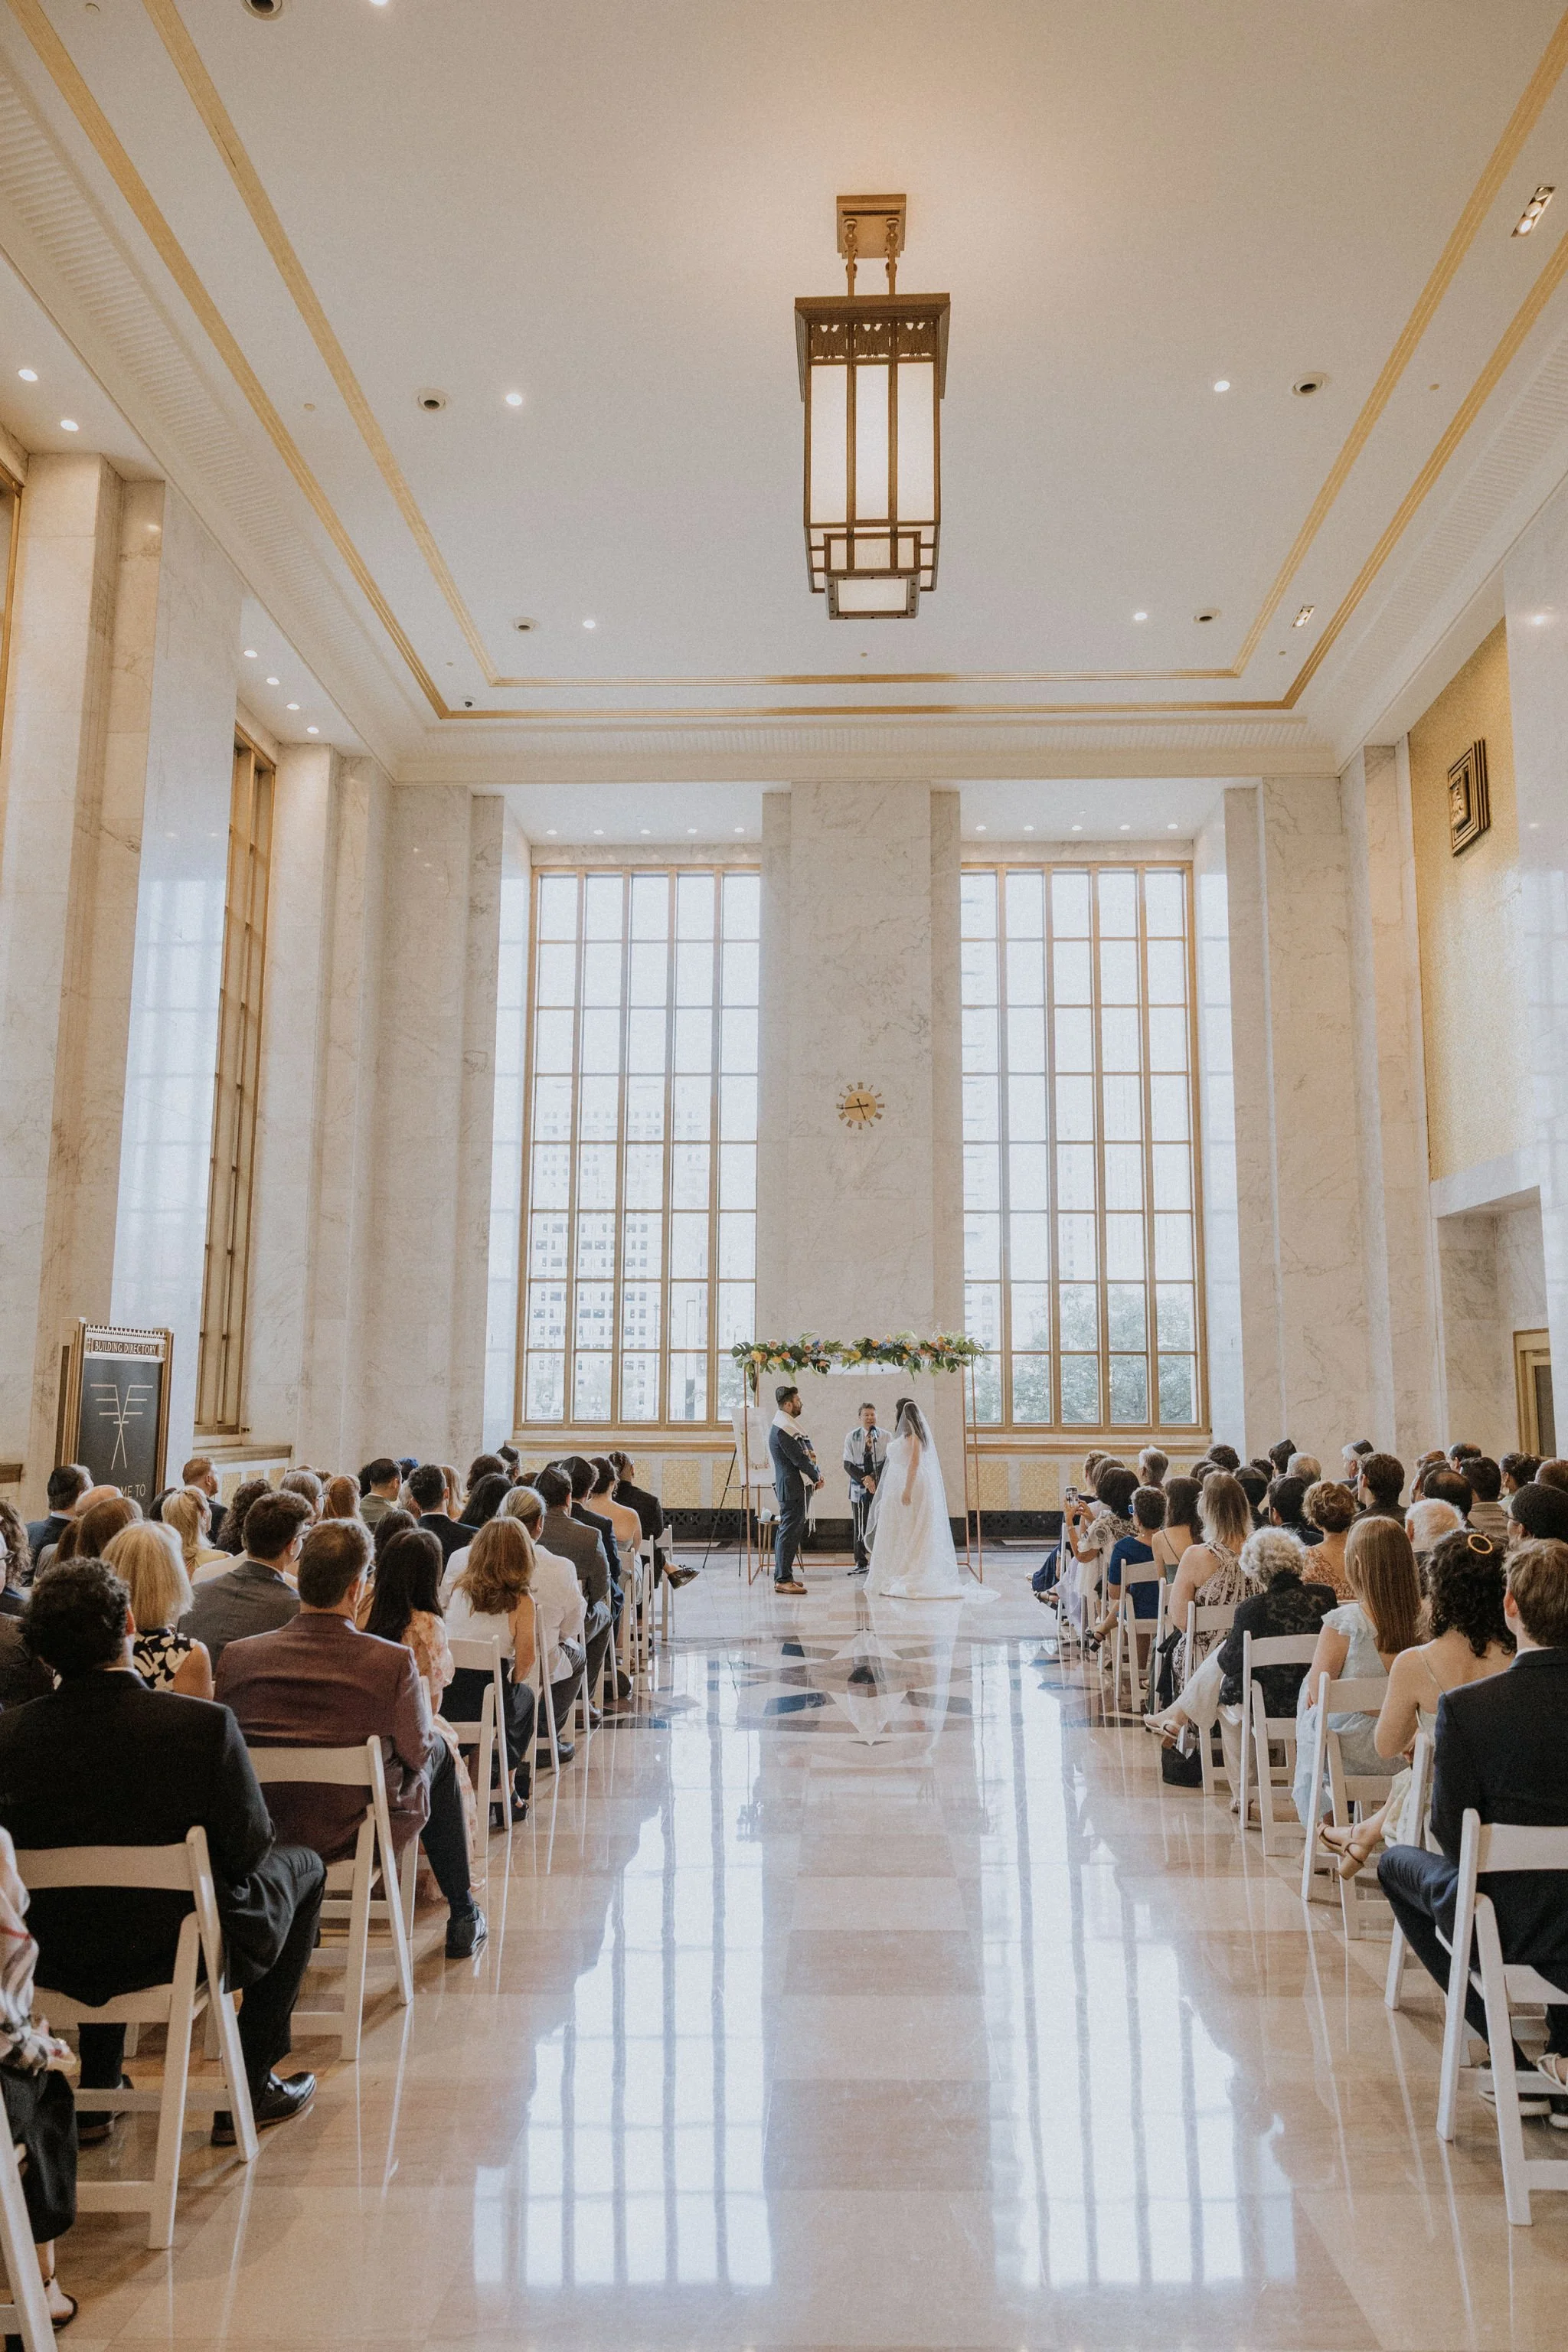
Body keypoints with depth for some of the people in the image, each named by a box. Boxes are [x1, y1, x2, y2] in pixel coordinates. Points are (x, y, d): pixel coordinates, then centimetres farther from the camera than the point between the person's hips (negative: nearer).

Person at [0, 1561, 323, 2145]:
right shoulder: (203, 1723, -26)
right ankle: (248, 2094, 24)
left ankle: (95, 2097, 38)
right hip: (180, 1953, -4)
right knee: (302, 1864, 22)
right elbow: (247, 1851, -15)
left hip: (55, 1961, 4)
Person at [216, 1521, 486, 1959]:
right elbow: (416, 1752, -7)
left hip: (260, 1836, 4)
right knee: (439, 1751, 26)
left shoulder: (237, 1656, -14)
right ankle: (463, 1918, 36)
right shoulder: (393, 1661, -23)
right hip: (359, 1835, -4)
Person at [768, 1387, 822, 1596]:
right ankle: (783, 1579, -8)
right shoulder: (783, 1429, -18)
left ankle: (782, 1575, 22)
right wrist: (817, 1477, -8)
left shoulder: (787, 1425, 16)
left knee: (788, 1531, 15)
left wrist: (809, 1453, -4)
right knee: (790, 1532, -9)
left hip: (796, 1487, 11)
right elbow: (799, 1459, -19)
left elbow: (804, 1451, 18)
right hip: (792, 1487, -11)